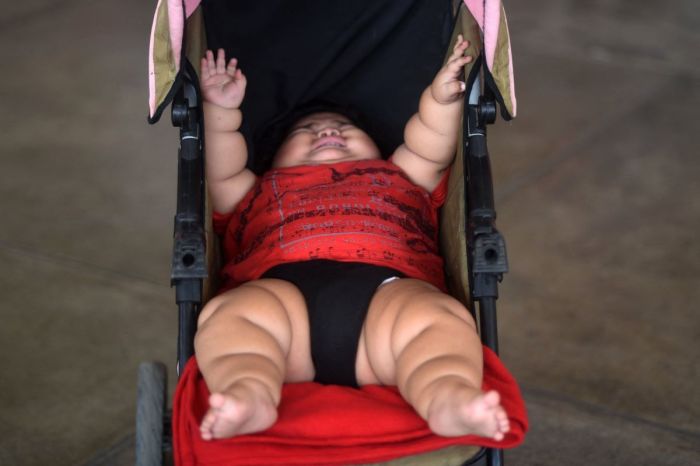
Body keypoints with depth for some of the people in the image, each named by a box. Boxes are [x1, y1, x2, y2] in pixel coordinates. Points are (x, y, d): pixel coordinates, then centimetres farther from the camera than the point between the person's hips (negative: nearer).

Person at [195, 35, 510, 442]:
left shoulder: (398, 178, 48)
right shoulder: (265, 190, 47)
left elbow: (430, 150, 38)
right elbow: (224, 173, 37)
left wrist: (442, 96, 22)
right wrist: (222, 113, 23)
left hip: (388, 287, 0)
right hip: (281, 287, 0)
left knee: (440, 319, -35)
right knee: (229, 315, -35)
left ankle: (450, 398, -60)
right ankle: (249, 396, -58)